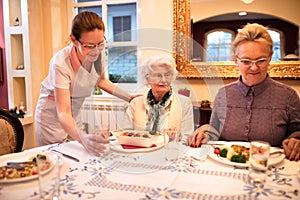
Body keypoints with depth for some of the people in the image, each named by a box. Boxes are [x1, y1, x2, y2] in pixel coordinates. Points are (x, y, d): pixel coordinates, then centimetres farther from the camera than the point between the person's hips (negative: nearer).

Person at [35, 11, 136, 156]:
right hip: (53, 116, -5)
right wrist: (83, 138, -54)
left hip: (75, 115, 5)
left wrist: (129, 98, -6)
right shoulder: (61, 64, -32)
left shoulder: (97, 53, -17)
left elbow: (101, 80, 5)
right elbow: (63, 112, -36)